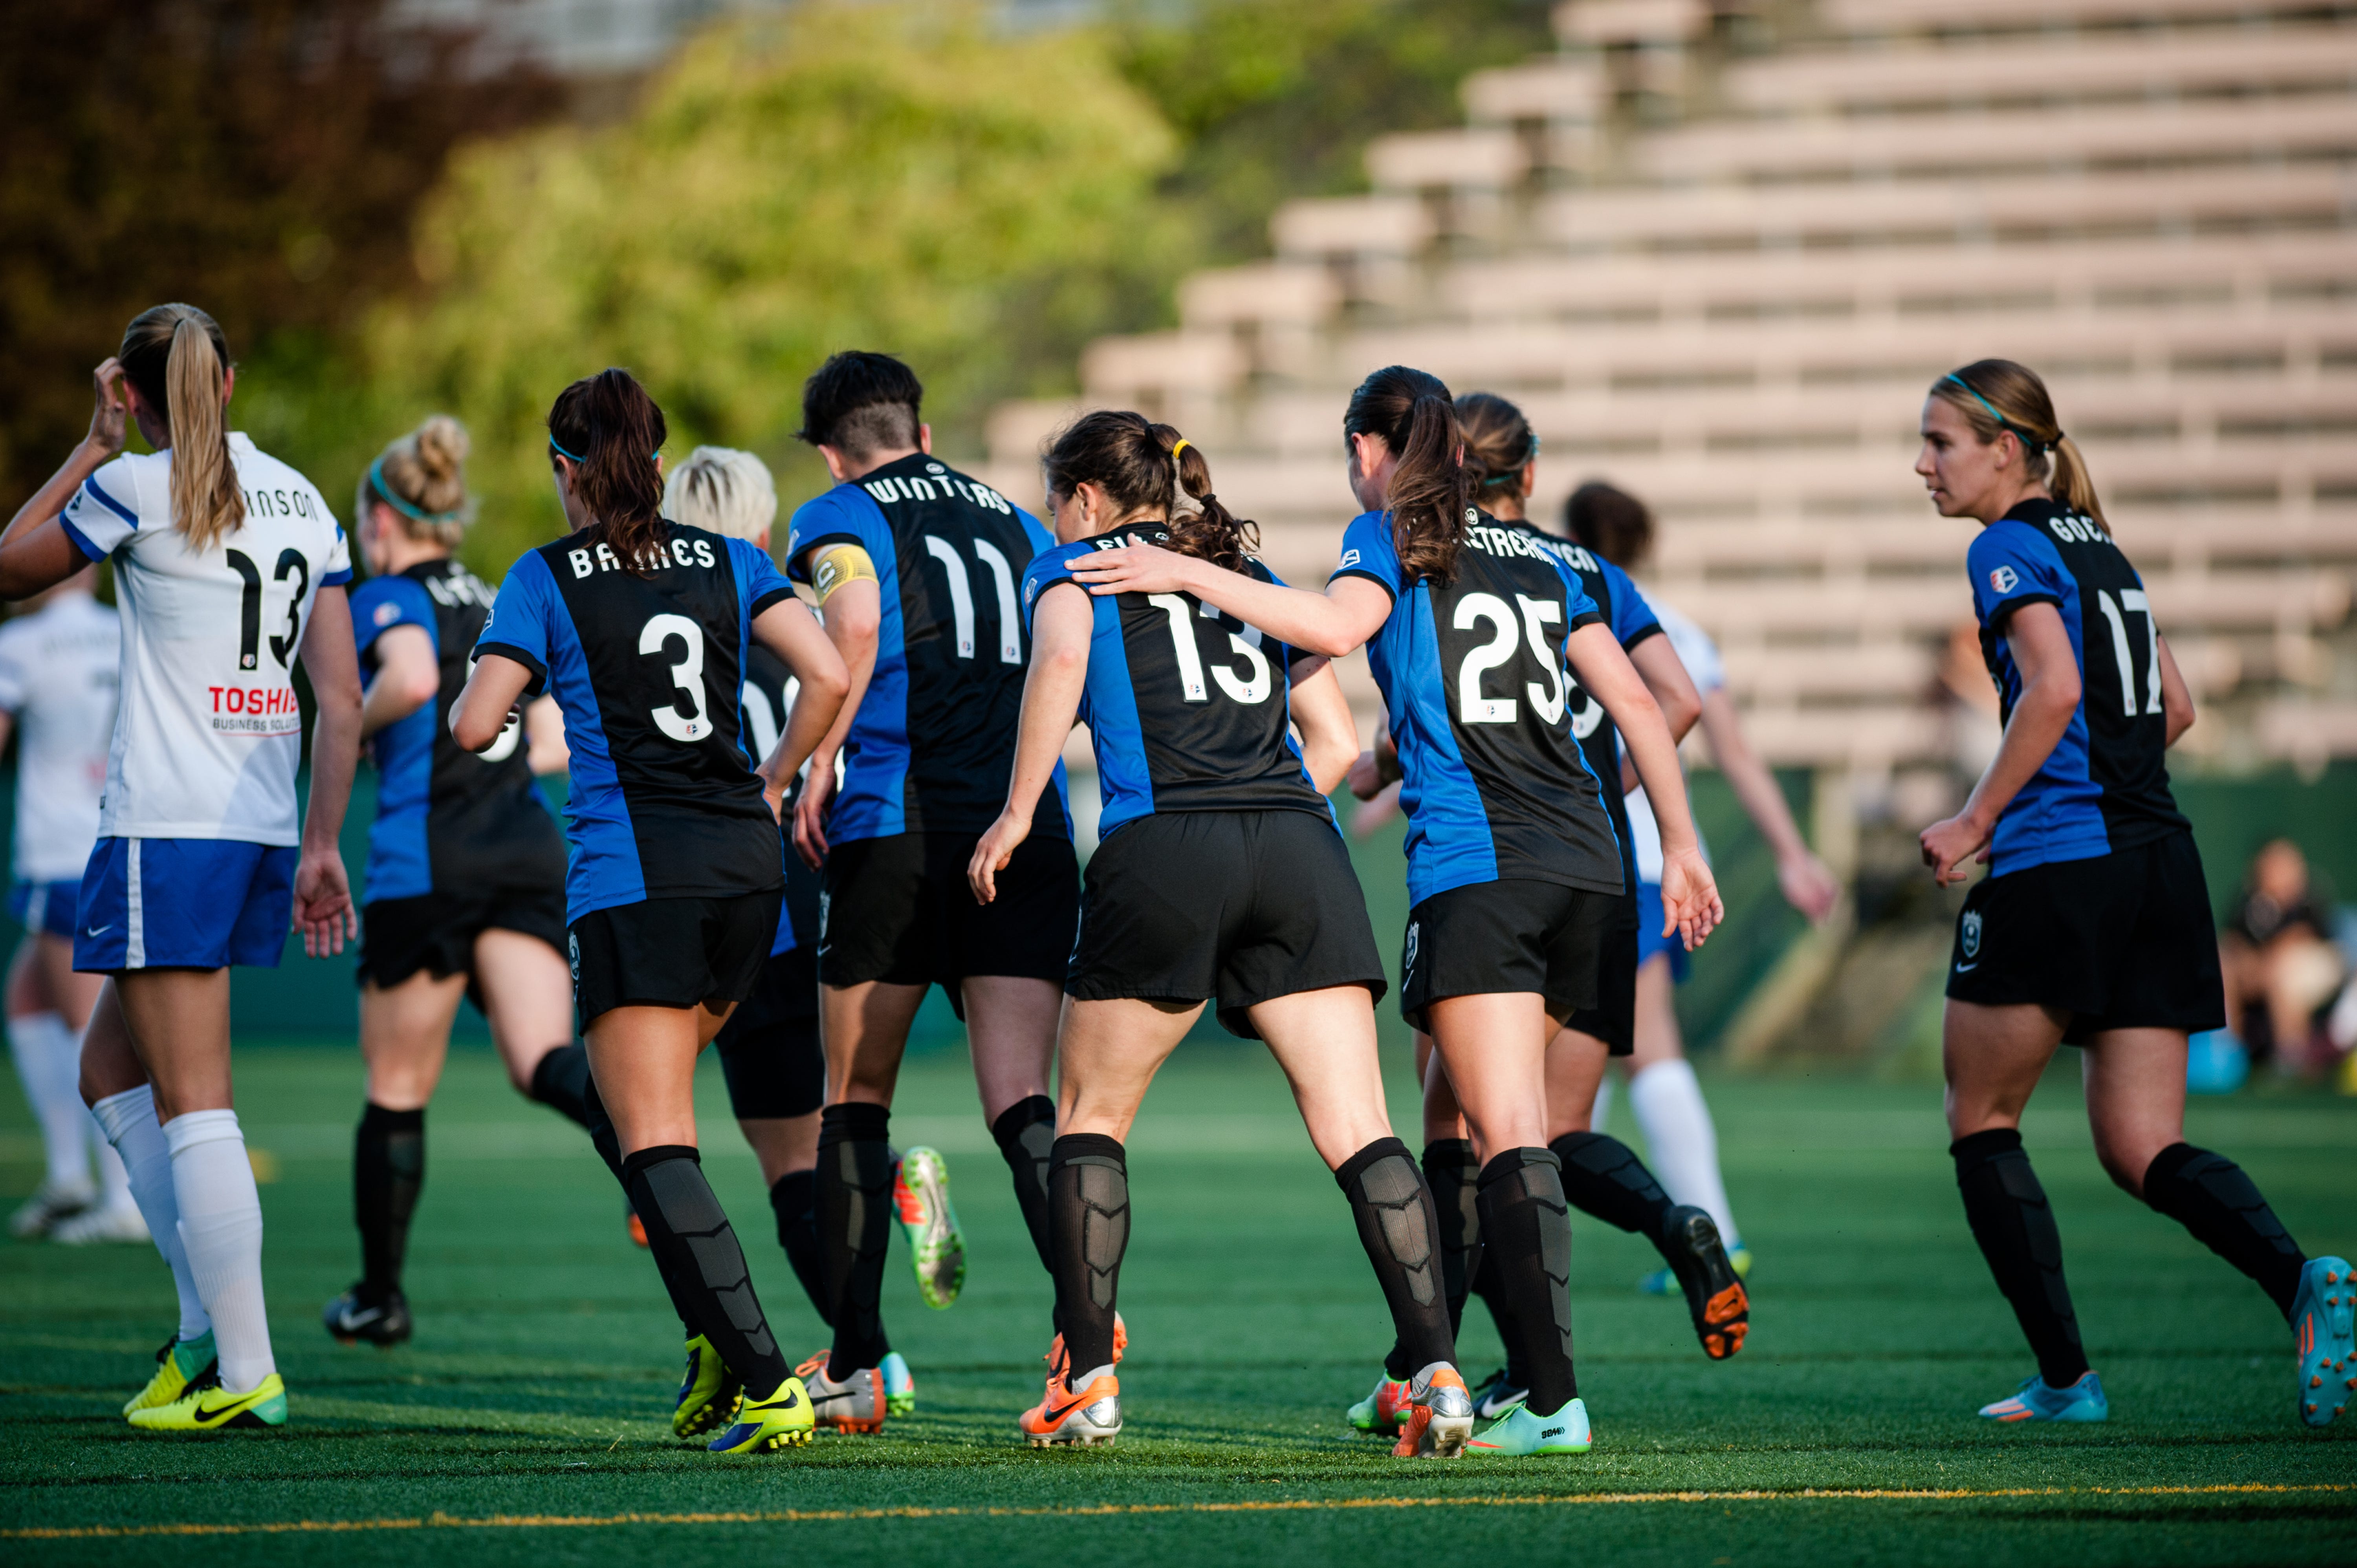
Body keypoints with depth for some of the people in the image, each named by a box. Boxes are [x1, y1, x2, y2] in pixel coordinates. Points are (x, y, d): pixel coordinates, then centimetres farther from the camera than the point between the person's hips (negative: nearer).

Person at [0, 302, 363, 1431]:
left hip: (165, 830, -7)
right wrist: (321, 850, 10)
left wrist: (93, 446, 14)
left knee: (192, 1104, -6)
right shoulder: (302, 501, 11)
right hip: (265, 832, 7)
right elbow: (341, 698, 7)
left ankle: (247, 1374, -9)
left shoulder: (135, 488, -7)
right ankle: (208, 1320, 13)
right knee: (112, 1067, 19)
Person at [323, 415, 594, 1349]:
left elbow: (413, 679, -21)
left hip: (427, 860, -5)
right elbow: (556, 746, 20)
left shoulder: (384, 598, 1)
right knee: (544, 1062, -10)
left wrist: (348, 730, -3)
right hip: (529, 846, 5)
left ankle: (380, 1296, 20)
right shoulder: (503, 609, 21)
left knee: (397, 1092, 9)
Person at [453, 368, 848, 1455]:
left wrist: (478, 680, 17)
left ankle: (766, 1384, -19)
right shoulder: (728, 562, 10)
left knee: (654, 1141, -5)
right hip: (745, 867, 5)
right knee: (625, 1108, 22)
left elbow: (475, 727, -6)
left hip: (632, 877, -5)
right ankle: (716, 1336, 9)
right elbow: (828, 679, 0)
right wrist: (772, 787, 14)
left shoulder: (546, 579, 0)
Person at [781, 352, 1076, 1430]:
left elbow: (855, 623, -15)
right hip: (1030, 835, 3)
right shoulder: (1014, 523, 21)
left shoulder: (837, 518, 7)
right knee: (1020, 1102, -2)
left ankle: (854, 1363, 12)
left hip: (896, 826, -3)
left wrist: (818, 766, -9)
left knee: (855, 1099, 12)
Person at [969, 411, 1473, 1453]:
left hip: (1163, 855, -3)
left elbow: (1061, 663, -10)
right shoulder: (1252, 575, 27)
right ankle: (1437, 1373, -15)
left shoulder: (1074, 567, 14)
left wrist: (1016, 815, -6)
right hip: (1299, 848, 3)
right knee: (1357, 1132, -3)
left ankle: (1086, 1379, 9)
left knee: (1090, 1117, 13)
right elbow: (1336, 743, 20)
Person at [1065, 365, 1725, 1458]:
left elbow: (1340, 625, -18)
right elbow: (1634, 702, 18)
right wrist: (1681, 848, 21)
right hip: (1583, 865, 6)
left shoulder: (1387, 535, 4)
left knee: (1508, 1136, -11)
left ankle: (1556, 1400, -20)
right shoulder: (1539, 558, 22)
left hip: (1474, 866, -6)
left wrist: (1188, 576, -13)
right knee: (1477, 1120, 16)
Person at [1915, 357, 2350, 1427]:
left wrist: (1976, 821, -13)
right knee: (2141, 1149, 5)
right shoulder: (2101, 548, 19)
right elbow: (2173, 709, 24)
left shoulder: (2009, 548, -6)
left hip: (2056, 869, -8)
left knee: (1980, 1122, 9)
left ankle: (2064, 1377, 5)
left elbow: (2054, 690, -20)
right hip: (2160, 863, 8)